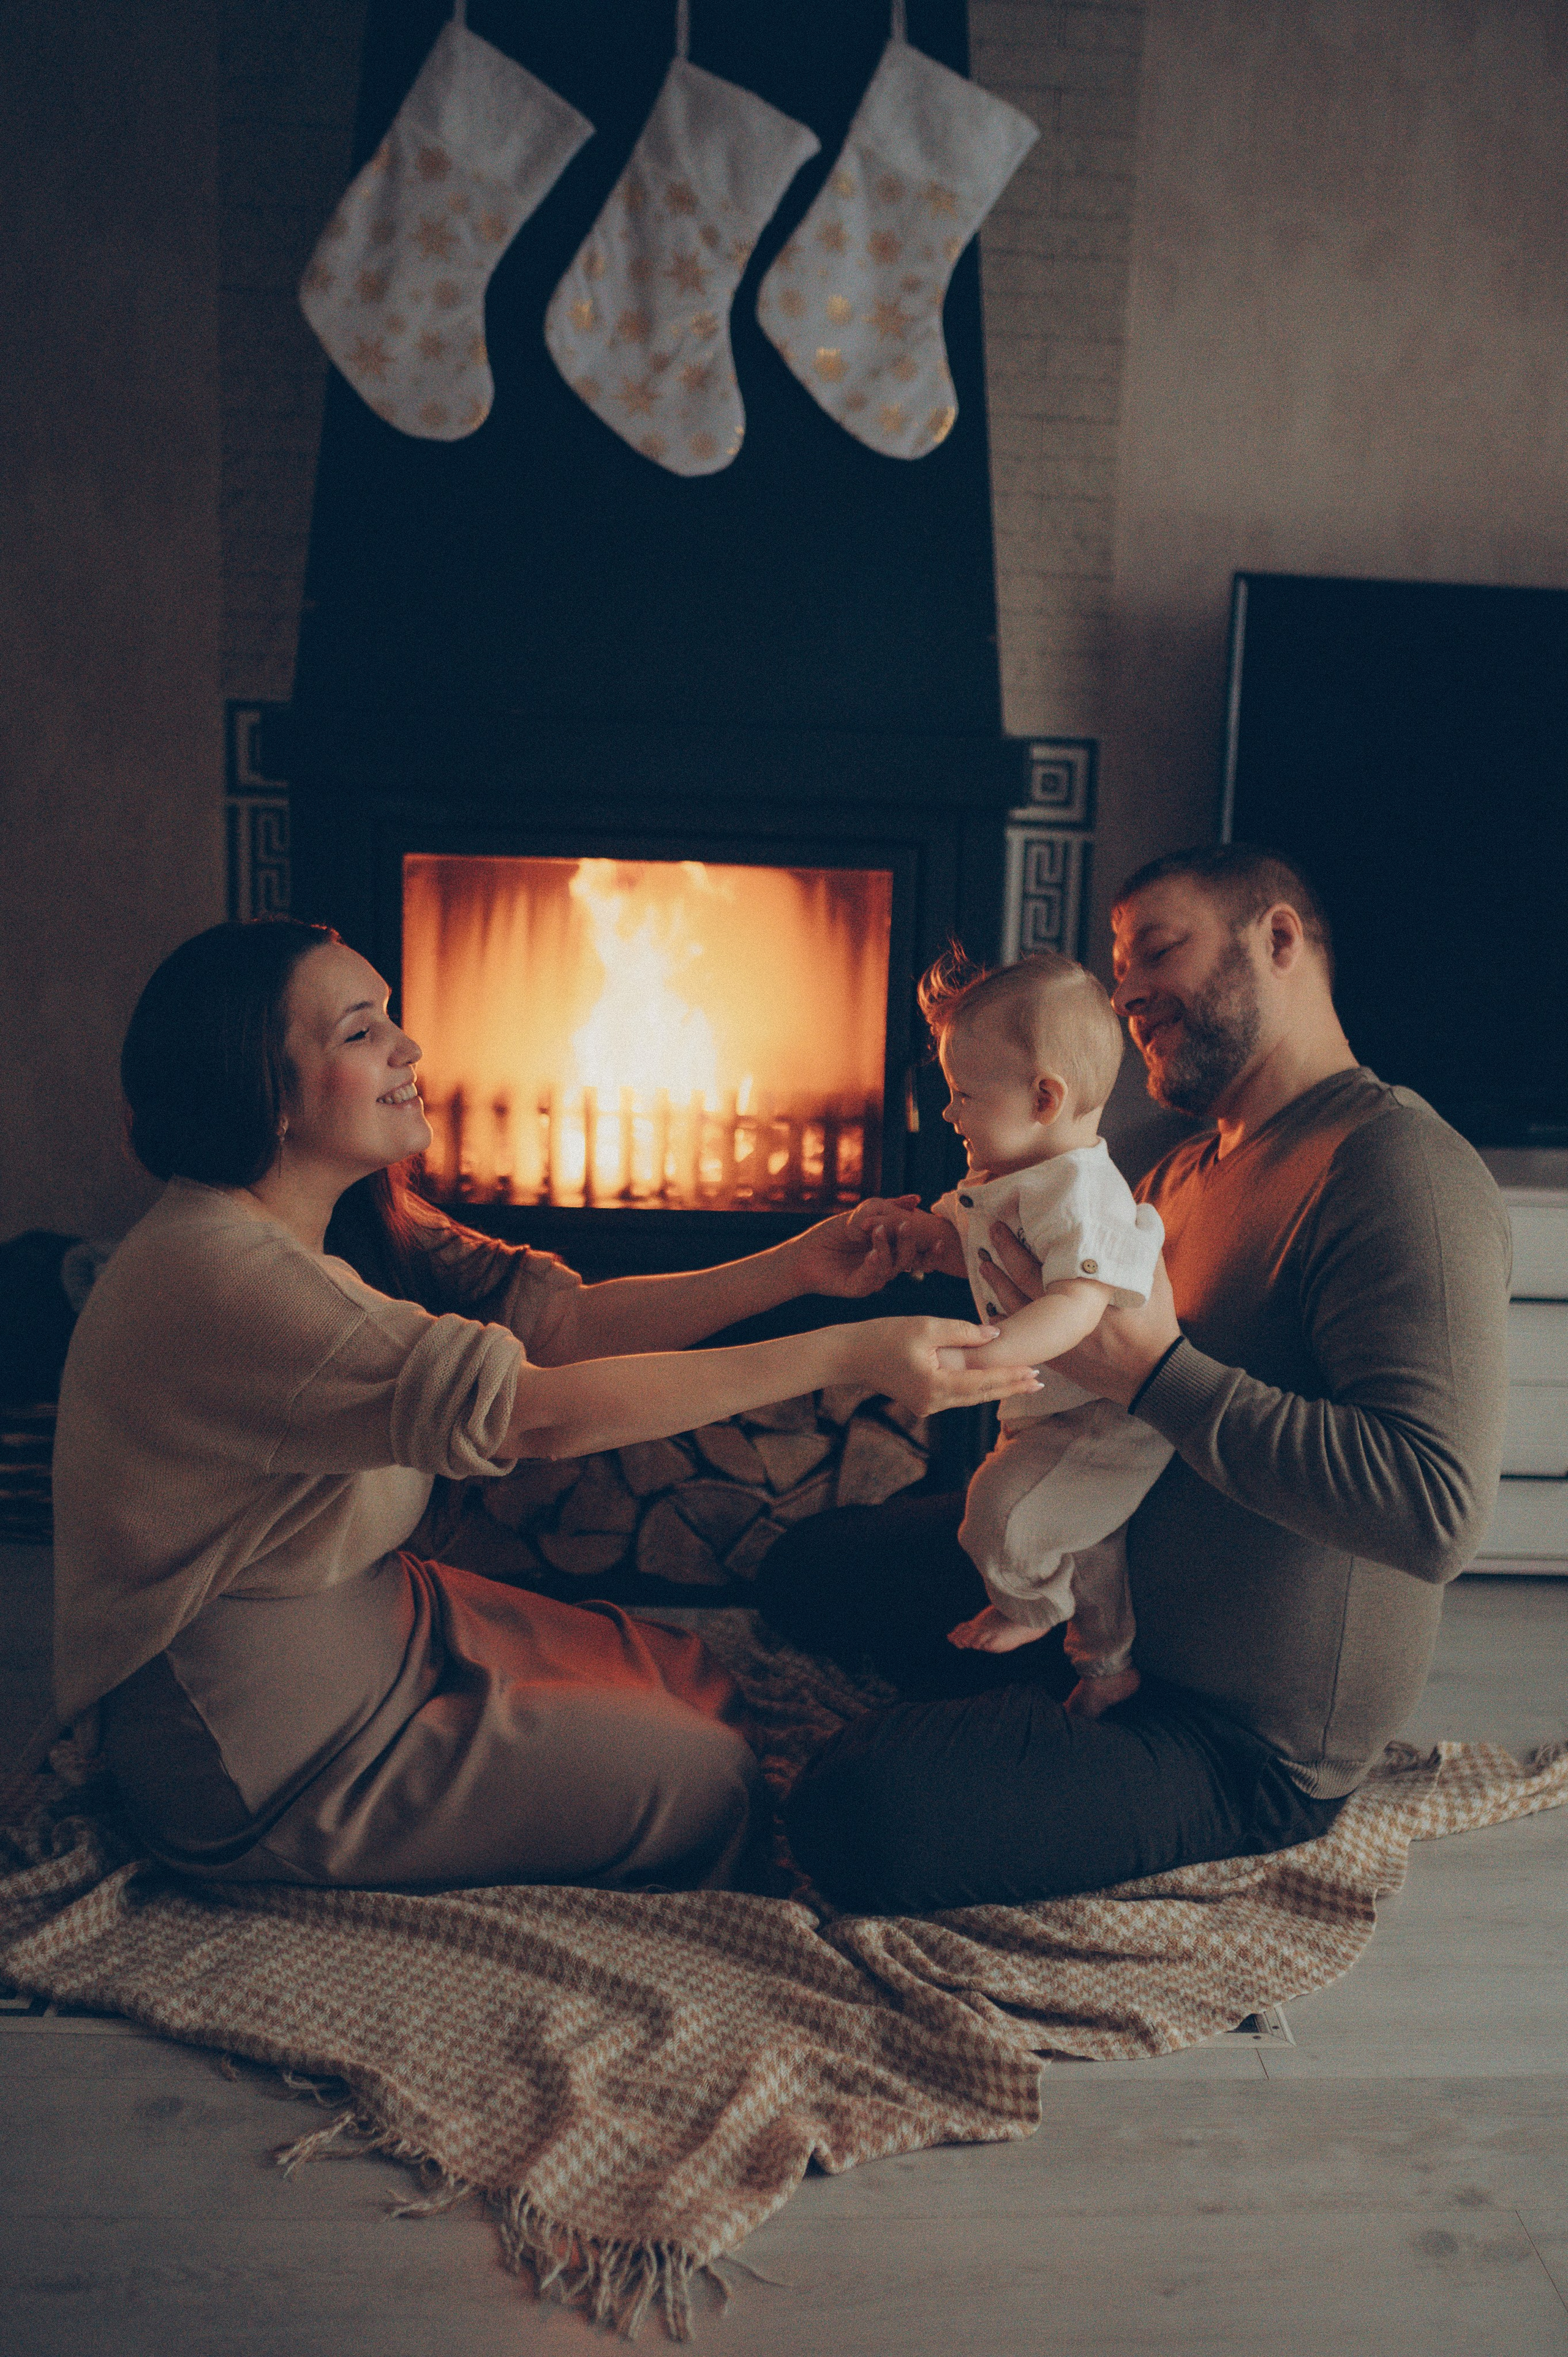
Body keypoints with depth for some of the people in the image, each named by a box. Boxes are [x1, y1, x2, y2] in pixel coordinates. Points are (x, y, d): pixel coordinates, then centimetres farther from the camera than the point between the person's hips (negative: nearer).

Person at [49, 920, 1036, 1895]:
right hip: (268, 1764, -9)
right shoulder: (214, 1279, -30)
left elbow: (561, 1315, -4)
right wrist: (848, 1355, -35)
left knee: (692, 1681, 11)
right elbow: (534, 1412, -36)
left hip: (375, 1615, 9)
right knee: (707, 1783, -2)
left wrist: (795, 1269, -14)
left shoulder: (356, 1226, 0)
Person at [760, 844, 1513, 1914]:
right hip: (1101, 1586, 10)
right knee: (810, 1566, 14)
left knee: (862, 1812, -27)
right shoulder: (1187, 1173, 10)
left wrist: (1157, 1373, -32)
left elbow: (1437, 1513, -33)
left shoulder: (1400, 1169, -22)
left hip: (1254, 1741, -9)